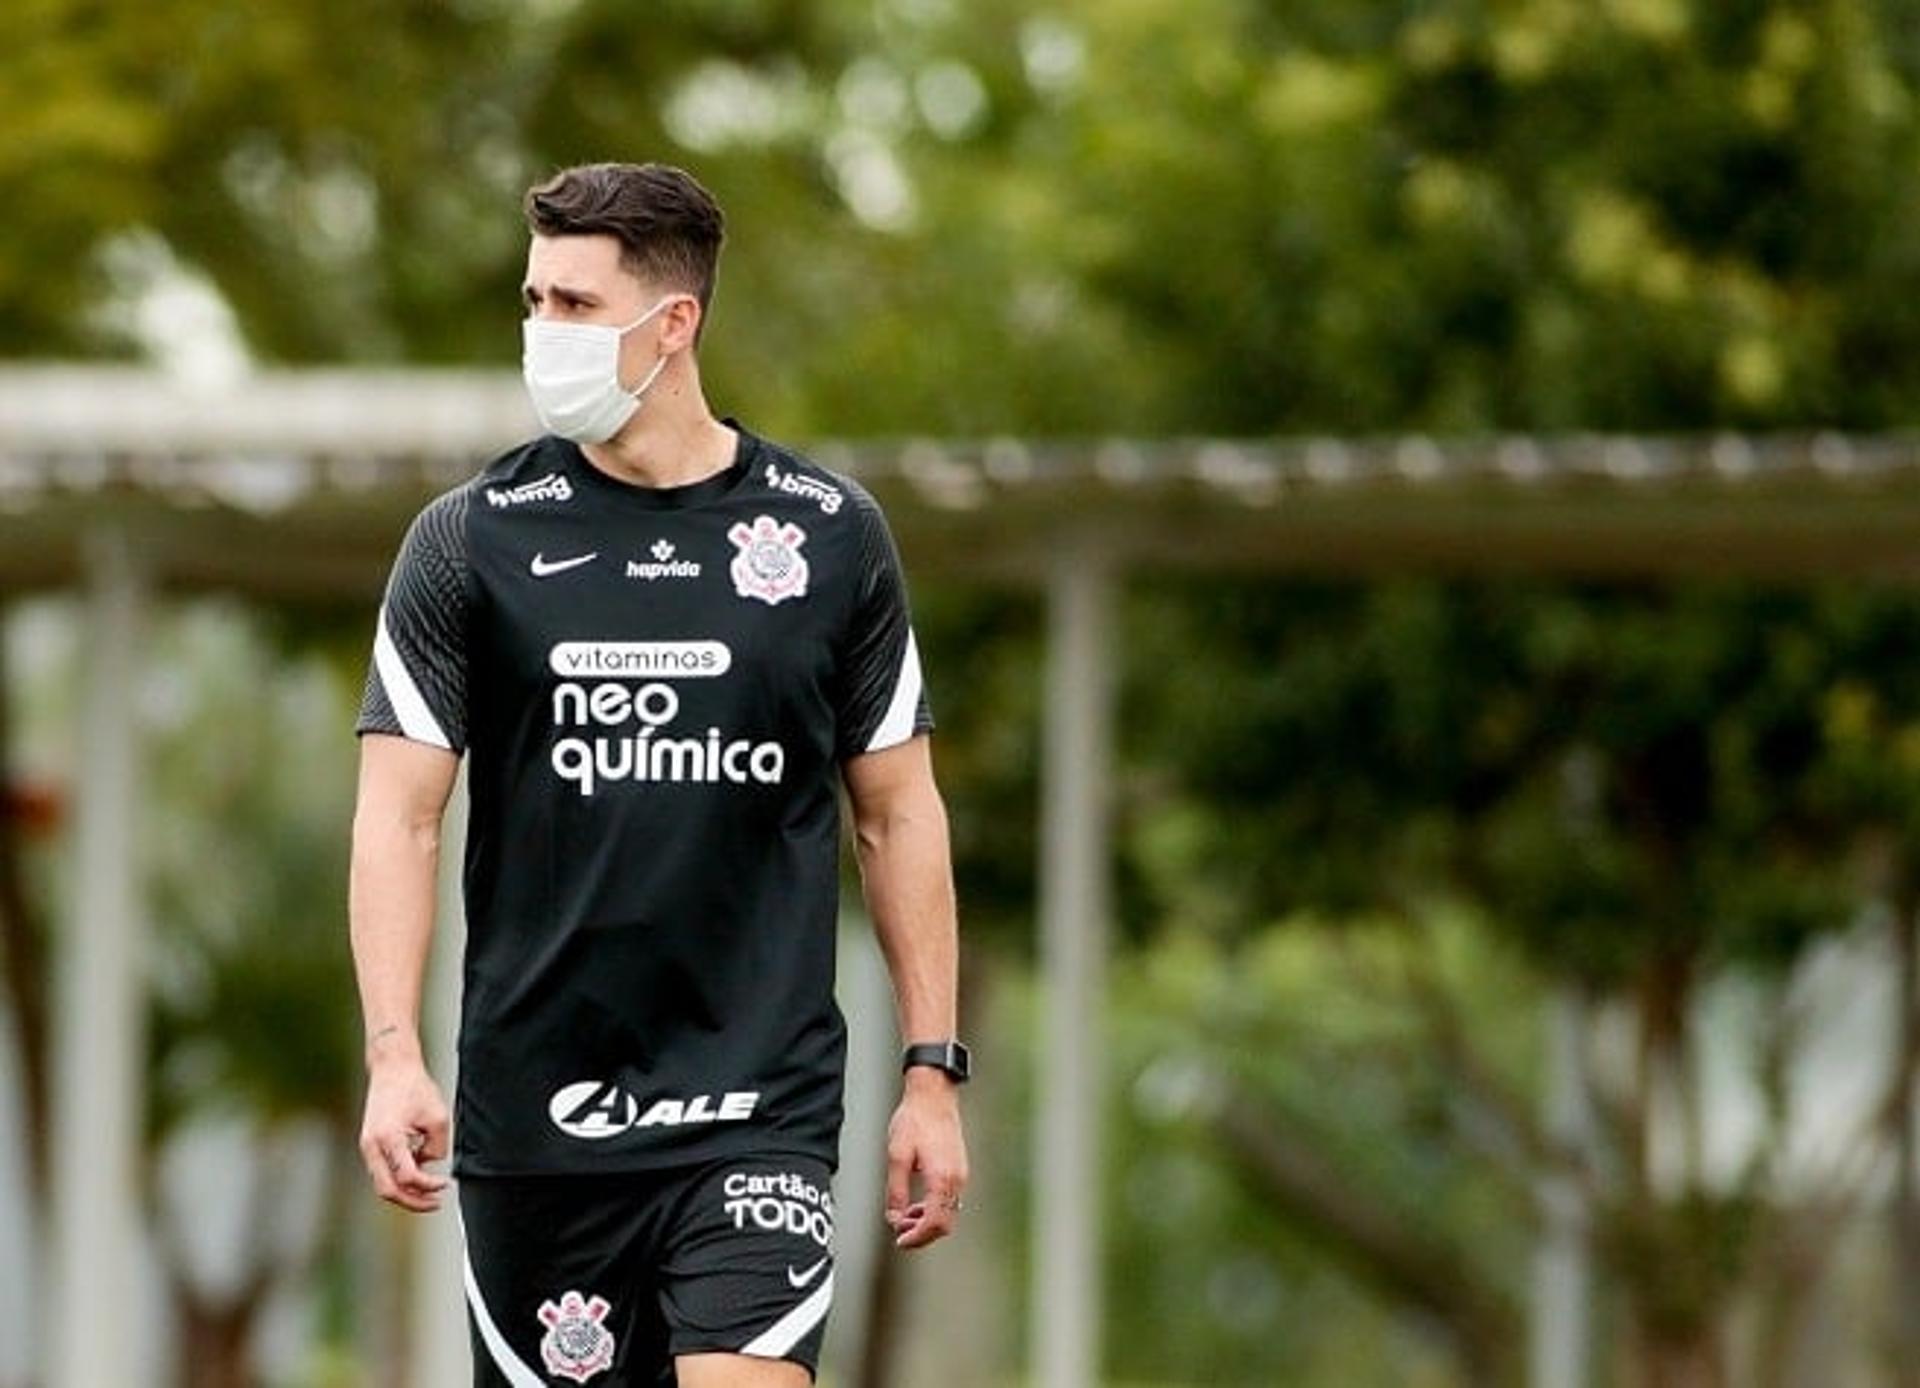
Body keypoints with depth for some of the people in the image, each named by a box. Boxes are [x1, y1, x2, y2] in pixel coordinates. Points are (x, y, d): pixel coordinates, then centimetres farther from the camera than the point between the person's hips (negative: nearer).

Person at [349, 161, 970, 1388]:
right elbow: (400, 815, -2)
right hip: (537, 1120, 1)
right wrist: (394, 1057, -15)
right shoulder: (473, 540, 2)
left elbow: (898, 812, 10)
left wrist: (933, 1069, 5)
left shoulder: (830, 535, 4)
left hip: (761, 1110, -1)